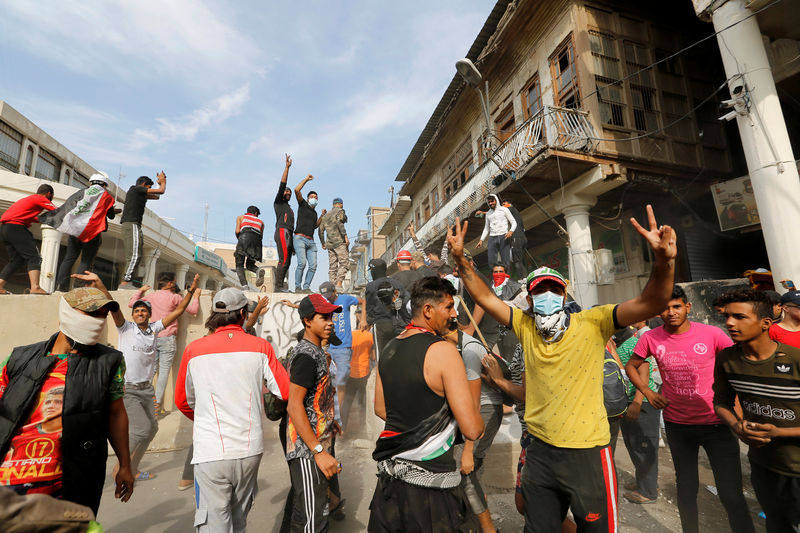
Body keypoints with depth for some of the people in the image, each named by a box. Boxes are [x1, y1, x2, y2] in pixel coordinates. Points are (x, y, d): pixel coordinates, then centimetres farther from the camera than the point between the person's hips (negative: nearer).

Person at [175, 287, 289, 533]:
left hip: (211, 453, -1)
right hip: (250, 450, 2)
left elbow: (183, 402, 9)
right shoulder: (260, 347, -5)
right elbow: (285, 391, -4)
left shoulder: (194, 349, -3)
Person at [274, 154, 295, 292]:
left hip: (289, 234, 8)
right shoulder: (278, 202, 13)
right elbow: (282, 185, 3)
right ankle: (278, 286, -22)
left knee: (287, 262, -1)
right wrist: (287, 167, -1)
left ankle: (280, 286, -4)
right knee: (284, 259, -18)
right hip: (282, 231, -8)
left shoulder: (290, 209, 32)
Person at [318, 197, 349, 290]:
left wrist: (323, 243, 27)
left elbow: (321, 230, 19)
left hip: (329, 243, 7)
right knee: (344, 263, -10)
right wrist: (345, 235, -19)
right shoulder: (340, 211, 5)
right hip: (339, 241, -7)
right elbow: (339, 222, -15)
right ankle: (338, 285, -23)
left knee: (332, 266, 5)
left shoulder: (325, 215, 24)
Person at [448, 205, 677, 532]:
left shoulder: (592, 323, -10)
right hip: (540, 451, 3)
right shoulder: (525, 326, -3)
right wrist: (460, 258, -13)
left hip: (588, 452, -3)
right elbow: (485, 298, -5)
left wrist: (663, 260, -37)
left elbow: (651, 303, -19)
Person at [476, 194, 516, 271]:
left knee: (505, 260, -6)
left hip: (503, 237, -3)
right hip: (492, 238, 4)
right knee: (491, 261, -5)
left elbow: (514, 222, 4)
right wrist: (481, 240, 12)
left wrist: (511, 231, -16)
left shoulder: (504, 210, 7)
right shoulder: (488, 213, 19)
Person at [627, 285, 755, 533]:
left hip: (716, 423, -2)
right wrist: (648, 392, -6)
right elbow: (631, 366, 5)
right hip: (676, 424, 2)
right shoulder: (650, 338, -9)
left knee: (731, 494, 1)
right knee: (686, 487, 19)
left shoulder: (712, 334, -12)